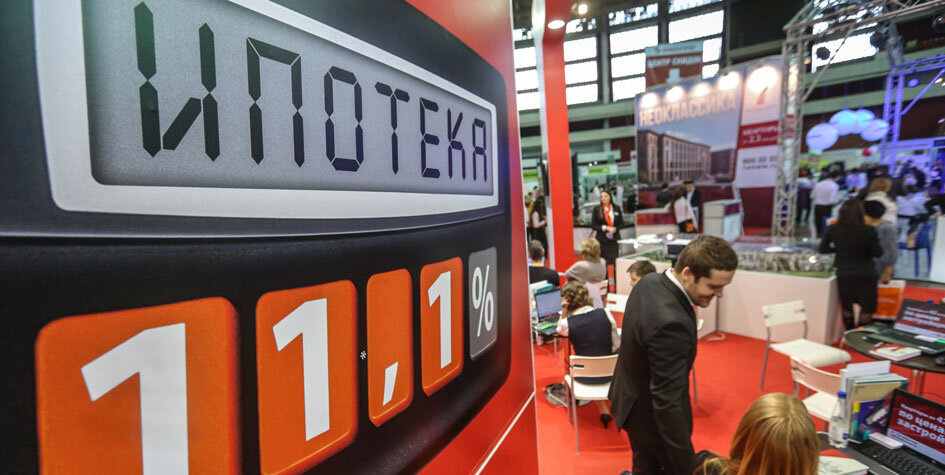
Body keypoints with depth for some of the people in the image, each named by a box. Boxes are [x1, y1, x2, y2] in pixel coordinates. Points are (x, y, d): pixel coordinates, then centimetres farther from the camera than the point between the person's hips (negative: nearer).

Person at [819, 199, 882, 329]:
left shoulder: (833, 230, -7)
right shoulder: (869, 231, -12)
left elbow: (823, 249, 3)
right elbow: (877, 253, -5)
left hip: (844, 275, 2)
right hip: (866, 275, -2)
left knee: (847, 310, 17)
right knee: (866, 312, 10)